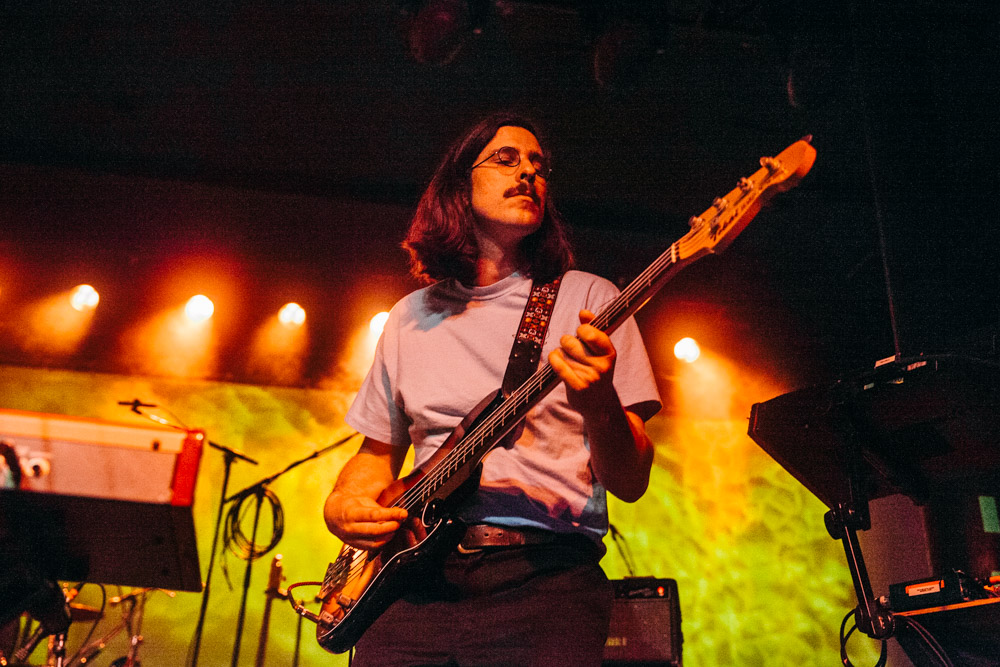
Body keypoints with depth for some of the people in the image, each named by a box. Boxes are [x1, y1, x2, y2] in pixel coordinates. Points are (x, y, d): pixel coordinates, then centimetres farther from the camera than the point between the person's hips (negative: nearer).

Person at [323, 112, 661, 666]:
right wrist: (341, 505, 3)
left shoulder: (588, 299, 4)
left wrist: (599, 405, -22)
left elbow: (630, 483, -2)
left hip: (545, 573, -2)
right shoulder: (411, 318, 14)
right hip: (419, 574, 3)